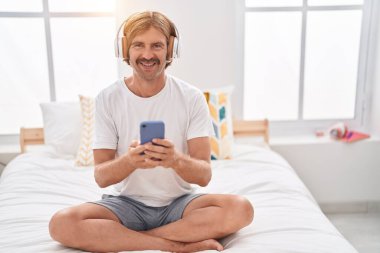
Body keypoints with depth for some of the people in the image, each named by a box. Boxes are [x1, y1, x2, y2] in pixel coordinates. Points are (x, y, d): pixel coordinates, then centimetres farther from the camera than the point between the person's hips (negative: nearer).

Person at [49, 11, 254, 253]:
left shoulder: (191, 97, -7)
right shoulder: (107, 99, -6)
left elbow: (204, 175, -12)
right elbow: (101, 176, -8)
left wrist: (176, 160, -34)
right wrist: (129, 161, -31)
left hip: (179, 203, 1)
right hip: (126, 203, 0)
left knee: (240, 209, -27)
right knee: (62, 224, -27)